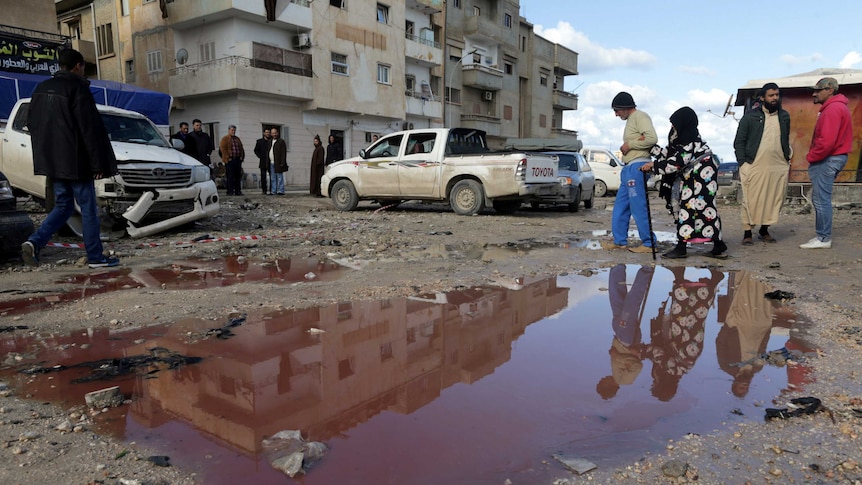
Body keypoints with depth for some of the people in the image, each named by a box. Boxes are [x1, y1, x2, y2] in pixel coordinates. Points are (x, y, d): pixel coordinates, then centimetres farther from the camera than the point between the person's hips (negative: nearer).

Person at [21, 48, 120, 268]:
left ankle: (34, 242, -1)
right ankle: (96, 257, 6)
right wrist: (98, 164, -13)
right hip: (75, 162, -7)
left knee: (63, 205, 16)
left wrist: (43, 156, 23)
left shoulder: (41, 89, 13)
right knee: (88, 208, 1)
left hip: (51, 161, 7)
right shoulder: (77, 89, -12)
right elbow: (90, 129, -15)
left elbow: (34, 126, 18)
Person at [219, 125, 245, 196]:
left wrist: (242, 157, 6)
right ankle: (230, 191, -1)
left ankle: (238, 191, 12)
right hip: (229, 161, -6)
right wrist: (227, 158, -13)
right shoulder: (225, 139, 1)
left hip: (237, 160, 6)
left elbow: (241, 149, 19)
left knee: (238, 176, 7)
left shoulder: (237, 139, 19)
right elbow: (222, 149, -8)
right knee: (230, 176, -5)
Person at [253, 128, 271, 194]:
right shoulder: (259, 141, 9)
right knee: (263, 176, 0)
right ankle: (264, 190, 5)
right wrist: (260, 157, -2)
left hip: (270, 162, 1)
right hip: (263, 162, -1)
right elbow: (256, 150, 10)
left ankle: (271, 190, 2)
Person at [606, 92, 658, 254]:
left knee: (639, 207, -9)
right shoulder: (631, 120, 22)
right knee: (620, 206, 12)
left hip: (637, 167, -10)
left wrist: (629, 144, -12)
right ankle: (620, 241, 18)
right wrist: (627, 146, -3)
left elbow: (652, 138, -20)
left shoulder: (640, 116, -7)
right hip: (629, 168, 10)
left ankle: (649, 243, -3)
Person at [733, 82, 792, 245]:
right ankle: (747, 233, 3)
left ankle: (764, 230, 18)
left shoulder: (784, 116, 14)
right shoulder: (751, 116, 0)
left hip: (779, 167, 4)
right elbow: (739, 141, -1)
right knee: (751, 200, -4)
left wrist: (788, 160, 14)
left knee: (775, 200, 5)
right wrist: (742, 164, -8)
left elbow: (786, 140, 22)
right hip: (755, 166, -4)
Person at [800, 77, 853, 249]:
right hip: (830, 159, 10)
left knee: (821, 200, -7)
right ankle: (823, 236, 18)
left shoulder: (833, 108, -15)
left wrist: (811, 157, -11)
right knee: (820, 199, 13)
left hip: (827, 159, -10)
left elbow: (827, 141, -24)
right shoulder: (836, 106, 18)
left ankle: (824, 239, -4)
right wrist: (814, 157, 11)